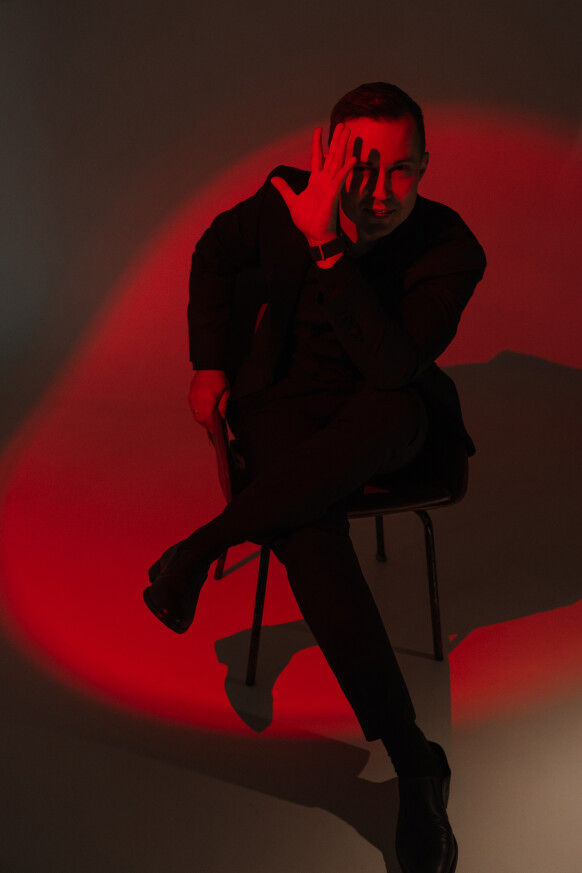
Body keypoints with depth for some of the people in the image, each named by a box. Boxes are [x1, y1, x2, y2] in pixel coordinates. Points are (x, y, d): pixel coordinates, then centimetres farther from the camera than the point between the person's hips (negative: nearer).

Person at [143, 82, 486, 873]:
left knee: (398, 409, -40)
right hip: (286, 402, 1)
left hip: (385, 419, 0)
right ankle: (415, 765, -22)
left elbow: (395, 367, -33)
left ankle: (203, 546, -23)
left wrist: (328, 247, -38)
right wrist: (210, 362, 3)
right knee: (310, 537, -31)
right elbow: (214, 256, 10)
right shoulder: (285, 198, -11)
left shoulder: (452, 250, -18)